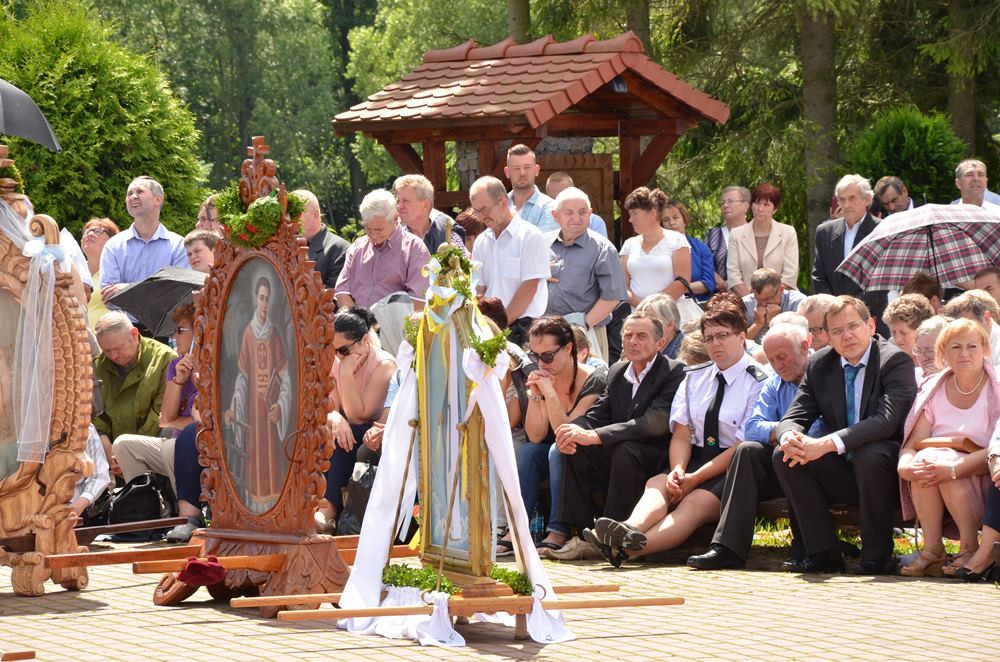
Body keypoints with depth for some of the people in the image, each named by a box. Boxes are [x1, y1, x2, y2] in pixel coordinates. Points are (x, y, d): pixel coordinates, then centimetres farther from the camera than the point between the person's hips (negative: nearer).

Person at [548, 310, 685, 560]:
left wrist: (594, 436, -32)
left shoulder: (674, 373, -12)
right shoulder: (617, 372, 12)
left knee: (626, 449, -35)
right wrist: (574, 429, -21)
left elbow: (655, 422, -26)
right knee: (574, 447, -14)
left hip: (658, 462, -7)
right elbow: (597, 415, 6)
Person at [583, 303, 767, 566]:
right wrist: (678, 471, -13)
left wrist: (695, 478, -17)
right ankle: (632, 529, -58)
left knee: (696, 501, -33)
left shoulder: (759, 383, -2)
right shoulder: (694, 378, 18)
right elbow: (681, 435, 9)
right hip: (696, 458, 6)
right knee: (658, 483, -26)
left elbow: (743, 446, -10)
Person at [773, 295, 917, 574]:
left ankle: (877, 555, -20)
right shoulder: (819, 365, 5)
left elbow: (887, 420, -27)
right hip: (843, 472, 6)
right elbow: (794, 417, 3)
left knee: (870, 454, -37)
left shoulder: (895, 361, -13)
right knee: (784, 456, -14)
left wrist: (828, 443, -35)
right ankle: (823, 553, -12)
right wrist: (789, 437, -25)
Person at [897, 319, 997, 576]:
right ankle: (932, 549, -23)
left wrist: (953, 469, -33)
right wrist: (905, 465, -28)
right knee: (925, 460, -26)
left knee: (938, 460, -29)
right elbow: (914, 443, -3)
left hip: (984, 479, -4)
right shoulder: (934, 389, 6)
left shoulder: (994, 390, -7)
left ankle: (970, 548, -19)